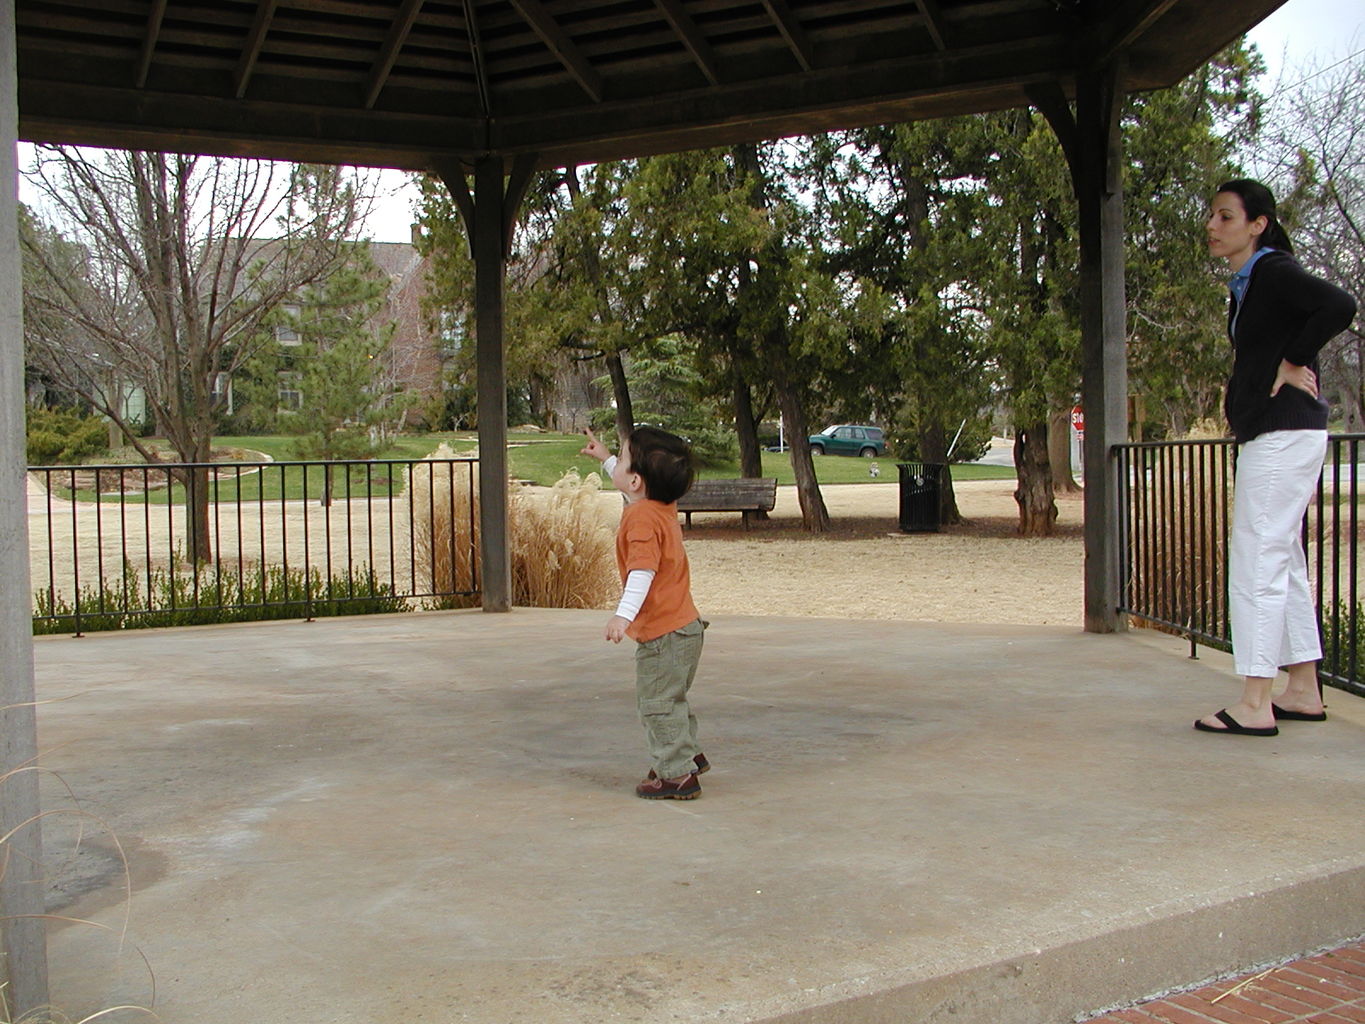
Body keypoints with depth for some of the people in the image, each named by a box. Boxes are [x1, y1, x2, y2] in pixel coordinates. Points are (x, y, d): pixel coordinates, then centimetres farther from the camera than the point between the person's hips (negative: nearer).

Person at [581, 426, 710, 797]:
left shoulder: (642, 519, -21)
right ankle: (686, 755, 39)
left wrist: (624, 615, -40)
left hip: (663, 636, -10)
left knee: (659, 705, -1)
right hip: (684, 627, 10)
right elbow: (631, 486, 32)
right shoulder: (663, 508, 9)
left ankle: (676, 775, 6)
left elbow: (643, 571, -33)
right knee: (669, 700, 26)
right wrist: (605, 458, 39)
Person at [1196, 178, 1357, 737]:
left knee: (1257, 562, -10)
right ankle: (1304, 692, 21)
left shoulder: (1275, 272, -11)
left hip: (1284, 434, -11)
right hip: (1269, 435, 11)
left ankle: (1254, 706, -8)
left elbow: (1339, 306, -27)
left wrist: (1291, 364, -18)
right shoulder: (1247, 285, 17)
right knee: (1283, 563, 14)